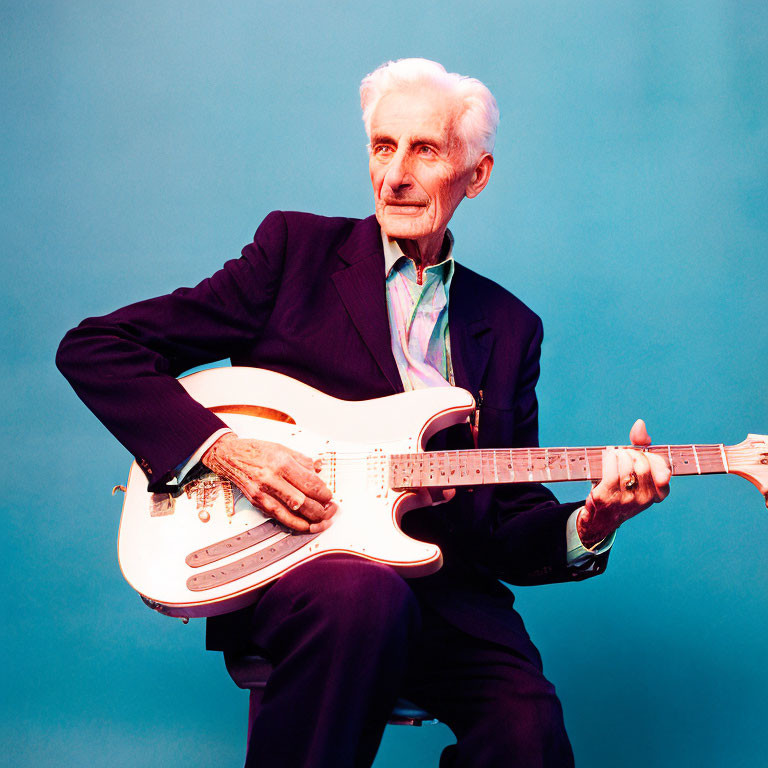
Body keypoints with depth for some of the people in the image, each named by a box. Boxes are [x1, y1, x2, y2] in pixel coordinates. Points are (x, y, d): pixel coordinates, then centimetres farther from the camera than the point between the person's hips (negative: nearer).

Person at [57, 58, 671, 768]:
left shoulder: (511, 328, 15)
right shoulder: (297, 250, 6)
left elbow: (509, 524, 14)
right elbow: (94, 347, 2)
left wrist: (585, 528, -9)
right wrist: (222, 449, -11)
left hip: (443, 594, 2)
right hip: (281, 567, -2)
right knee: (366, 595, -37)